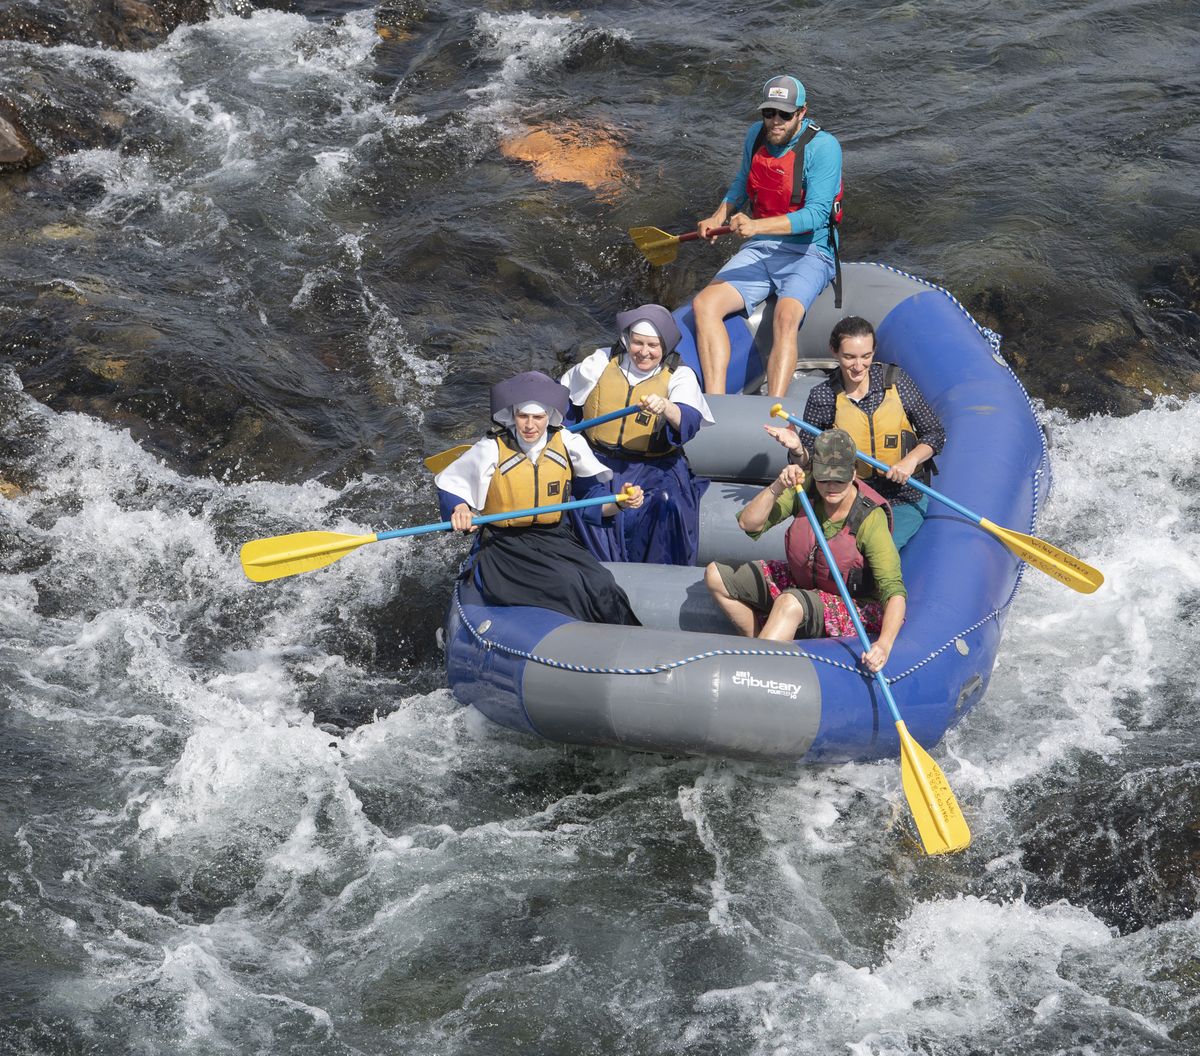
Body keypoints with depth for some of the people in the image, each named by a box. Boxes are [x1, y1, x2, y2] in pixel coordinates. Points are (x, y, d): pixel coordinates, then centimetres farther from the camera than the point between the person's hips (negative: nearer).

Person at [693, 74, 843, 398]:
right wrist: (718, 217, 8)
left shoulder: (823, 147, -14)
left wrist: (756, 225, -34)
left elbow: (816, 214, -23)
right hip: (760, 250, 6)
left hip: (808, 253, -6)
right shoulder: (756, 135, 6)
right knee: (705, 304, -17)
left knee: (785, 317, -34)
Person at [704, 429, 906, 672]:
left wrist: (884, 644, -51)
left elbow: (894, 590, -35)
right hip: (799, 584, 7)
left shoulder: (870, 518, -29)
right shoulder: (805, 489, -16)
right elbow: (749, 524, -16)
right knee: (715, 575, 4)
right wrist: (776, 488, -33)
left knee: (789, 603, -39)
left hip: (849, 606, -7)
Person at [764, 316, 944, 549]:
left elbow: (935, 434, 3)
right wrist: (797, 450, -20)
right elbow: (807, 461, 2)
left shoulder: (895, 381, -4)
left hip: (904, 497, -1)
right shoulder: (823, 397, -5)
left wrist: (911, 460, -15)